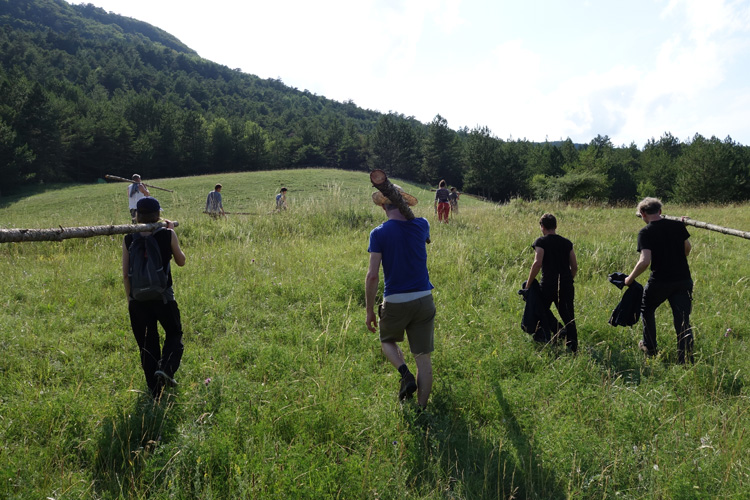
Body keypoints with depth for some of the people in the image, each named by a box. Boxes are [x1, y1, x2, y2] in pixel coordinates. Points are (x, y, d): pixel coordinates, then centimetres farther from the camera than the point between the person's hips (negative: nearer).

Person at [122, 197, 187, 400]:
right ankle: (166, 368, -5)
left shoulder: (129, 239, -2)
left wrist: (130, 299, 12)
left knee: (146, 342, 13)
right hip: (163, 296, -2)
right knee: (174, 333, 20)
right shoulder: (167, 235, -7)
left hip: (138, 298, 2)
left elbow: (125, 274, 0)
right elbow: (181, 261, 7)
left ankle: (155, 390, 18)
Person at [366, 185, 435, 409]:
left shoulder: (379, 233, -9)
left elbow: (373, 276, -13)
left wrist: (369, 311, -4)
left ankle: (405, 374, 2)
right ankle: (422, 409, 13)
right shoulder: (421, 225, 0)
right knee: (423, 357, 11)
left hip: (395, 302, -2)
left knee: (387, 340, 26)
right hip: (424, 300, 3)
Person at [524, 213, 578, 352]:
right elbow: (574, 266, 10)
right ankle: (573, 346, 0)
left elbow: (537, 263, -16)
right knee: (568, 316, 7)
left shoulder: (541, 241, -5)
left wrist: (528, 283, -10)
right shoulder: (566, 242, 11)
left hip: (548, 284, -5)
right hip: (566, 285, 5)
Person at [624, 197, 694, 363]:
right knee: (683, 320, 7)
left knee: (647, 309, 24)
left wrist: (630, 278, -8)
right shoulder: (678, 225, 3)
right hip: (684, 280, 4)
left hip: (660, 281, -3)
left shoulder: (645, 232, -12)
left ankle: (649, 347, 31)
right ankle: (686, 360, 4)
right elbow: (687, 247, 20)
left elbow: (645, 261, -22)